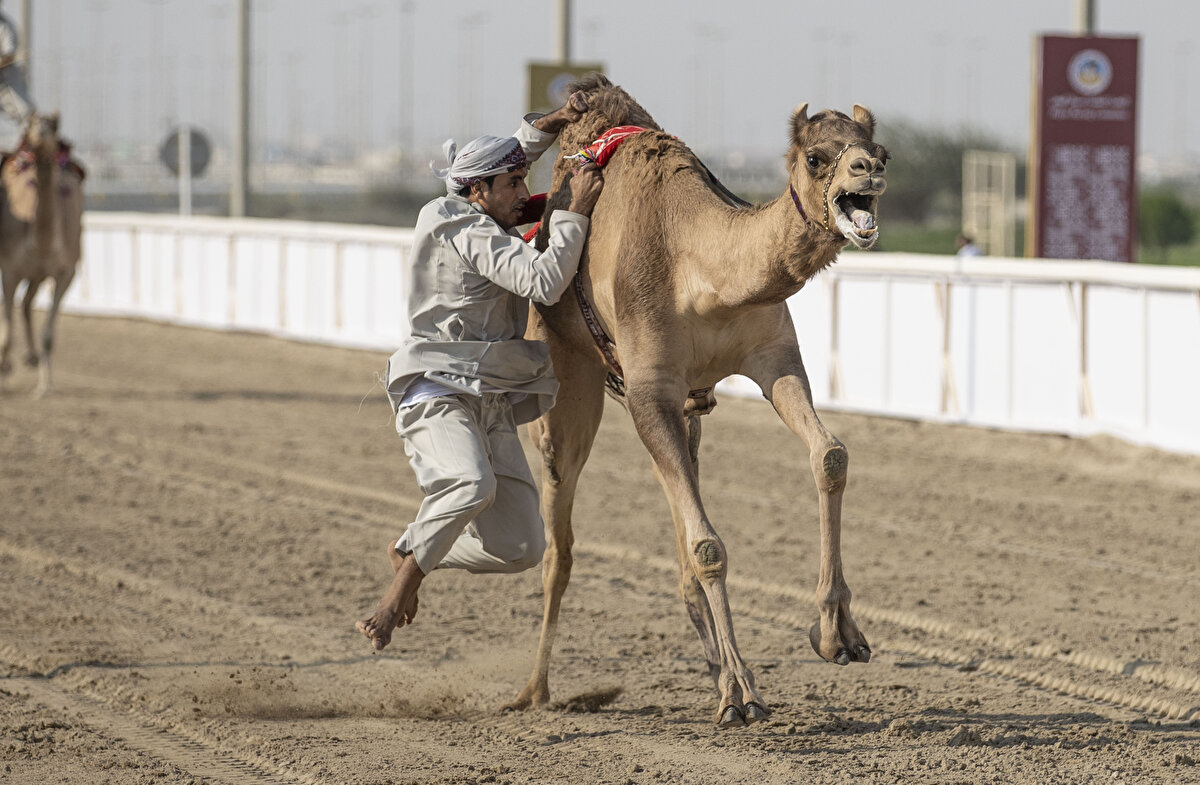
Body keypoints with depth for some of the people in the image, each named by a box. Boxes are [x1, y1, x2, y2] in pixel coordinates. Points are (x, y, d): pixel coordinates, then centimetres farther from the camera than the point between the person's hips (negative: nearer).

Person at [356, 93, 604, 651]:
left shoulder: (473, 216, 18)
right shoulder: (471, 233, -10)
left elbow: (508, 156, 37)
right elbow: (544, 283, -20)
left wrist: (552, 123, 20)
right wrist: (574, 212, -12)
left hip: (490, 405, 9)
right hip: (438, 392, -9)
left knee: (521, 547, -1)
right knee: (472, 485, -41)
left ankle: (410, 552, 21)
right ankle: (403, 584, -24)